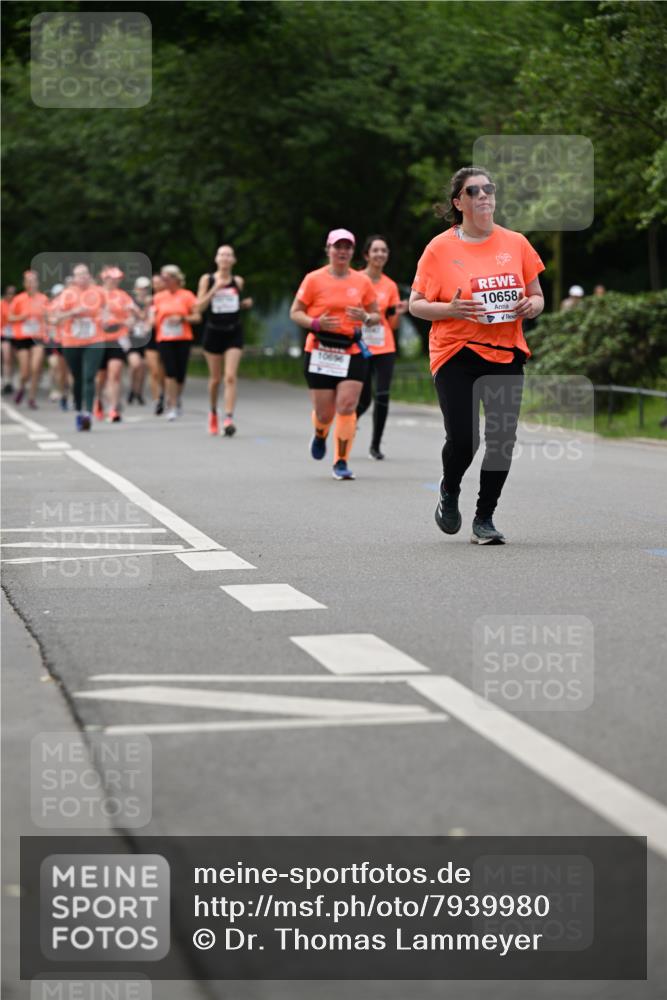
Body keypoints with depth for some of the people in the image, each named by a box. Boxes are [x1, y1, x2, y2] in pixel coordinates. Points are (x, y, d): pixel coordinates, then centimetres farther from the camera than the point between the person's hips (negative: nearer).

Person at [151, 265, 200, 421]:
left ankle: (176, 399, 28)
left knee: (180, 373, 2)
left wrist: (182, 318, -15)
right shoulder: (158, 297, 9)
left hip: (183, 339, -1)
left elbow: (197, 317, -1)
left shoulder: (187, 295, 1)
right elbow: (154, 318, 15)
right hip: (164, 339, 1)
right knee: (170, 371, -12)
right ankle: (172, 407, -10)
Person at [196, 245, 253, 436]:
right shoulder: (207, 280, -1)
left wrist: (245, 303, -1)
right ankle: (213, 412, 35)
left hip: (233, 333, 0)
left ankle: (228, 419, -18)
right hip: (213, 332, 0)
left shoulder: (238, 281, 5)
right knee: (215, 378, 10)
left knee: (230, 377, -13)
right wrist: (214, 289, -19)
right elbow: (199, 307, -8)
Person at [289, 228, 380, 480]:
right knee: (324, 411, 0)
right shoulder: (314, 279, 0)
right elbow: (295, 313, 3)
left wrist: (366, 317, -9)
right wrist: (316, 323, -17)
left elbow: (377, 316, 15)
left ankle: (341, 462, -3)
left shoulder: (362, 281, 7)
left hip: (352, 352, 1)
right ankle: (320, 435, 37)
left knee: (347, 405, -13)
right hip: (320, 352, -1)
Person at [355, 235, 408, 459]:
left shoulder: (390, 286, 7)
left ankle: (375, 445, 4)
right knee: (363, 400, 0)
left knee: (382, 396, -9)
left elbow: (392, 325, 11)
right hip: (360, 348, -2)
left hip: (384, 349, 2)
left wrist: (398, 313, -8)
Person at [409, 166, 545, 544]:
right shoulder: (440, 248, -1)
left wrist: (530, 306, -7)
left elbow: (538, 296, 16)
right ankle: (450, 492, 22)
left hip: (506, 353, 3)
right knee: (462, 439, -11)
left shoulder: (516, 243, 7)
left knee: (502, 440, -2)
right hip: (455, 355, -3)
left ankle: (485, 518, 14)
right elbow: (416, 304, 1)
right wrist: (450, 309, -17)